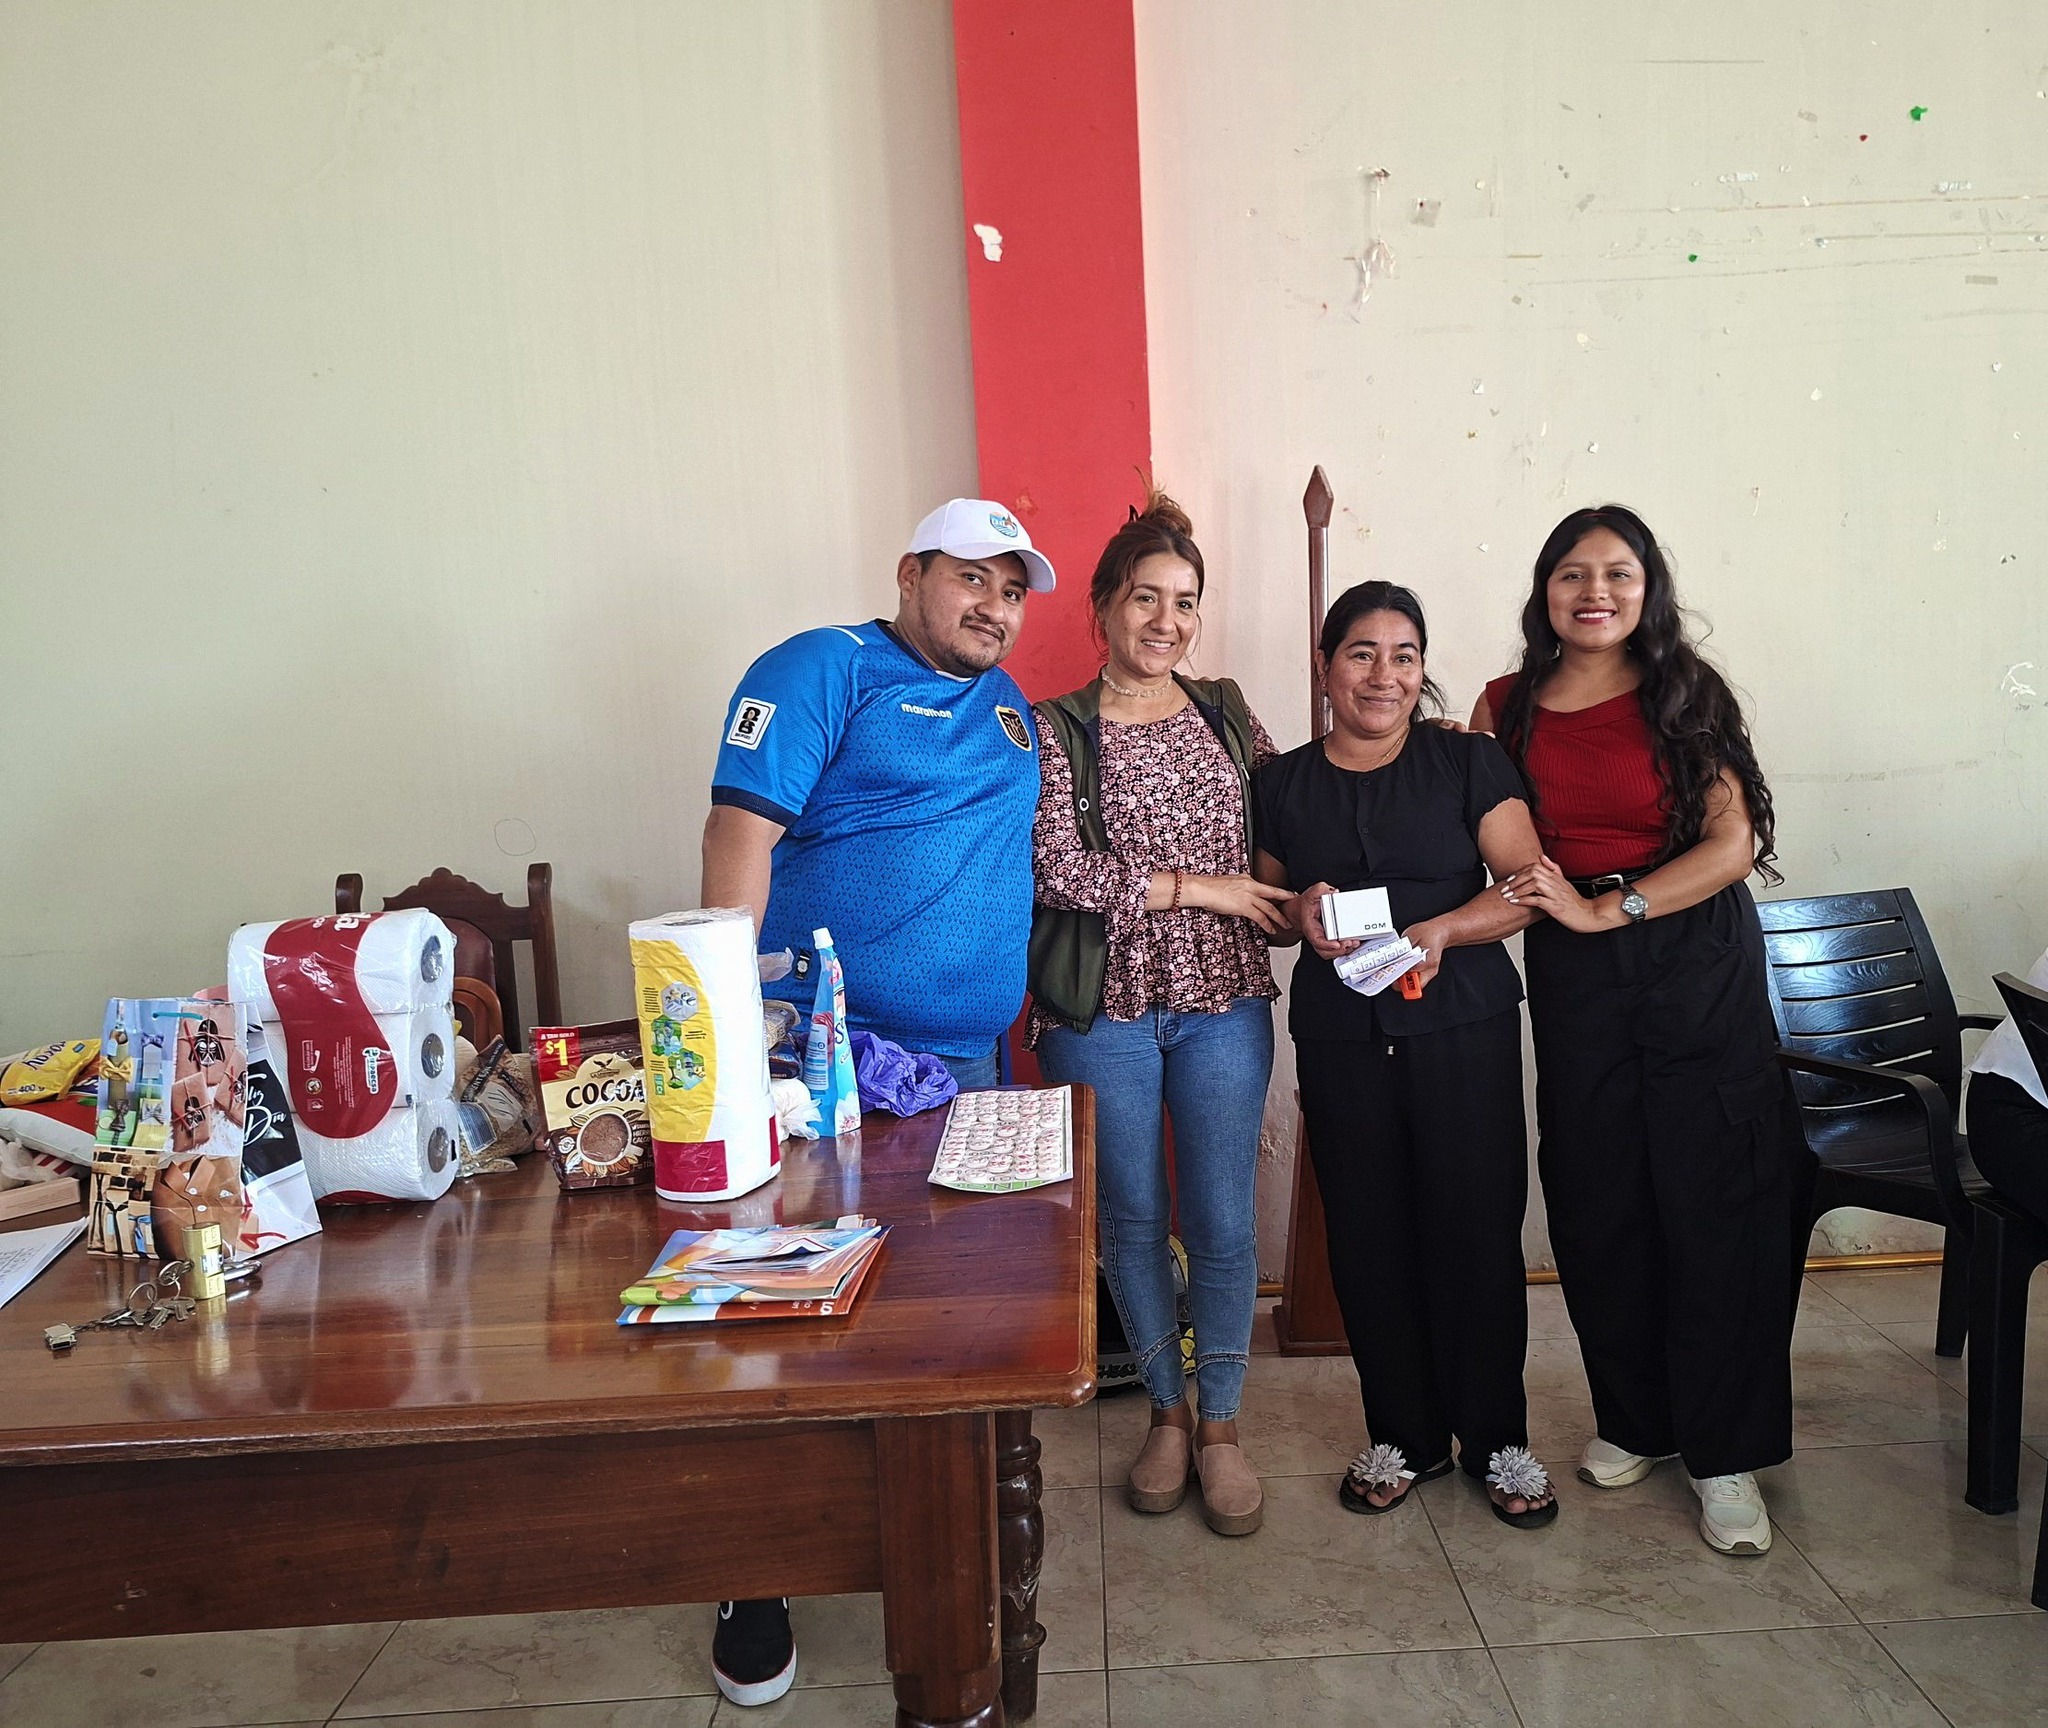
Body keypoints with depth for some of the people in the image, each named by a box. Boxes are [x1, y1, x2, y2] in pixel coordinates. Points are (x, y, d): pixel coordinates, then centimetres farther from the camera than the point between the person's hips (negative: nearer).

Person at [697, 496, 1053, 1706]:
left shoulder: (1013, 709, 17)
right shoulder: (824, 671, -5)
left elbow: (1031, 844, 27)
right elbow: (742, 832, -15)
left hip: (969, 1060, 7)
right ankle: (755, 1581, 20)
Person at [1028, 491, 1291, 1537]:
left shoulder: (1225, 711, 9)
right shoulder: (1056, 731, -4)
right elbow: (1054, 869, -14)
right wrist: (1193, 886, -14)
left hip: (1223, 1004, 3)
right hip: (1104, 1014, -2)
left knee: (1223, 1222, 6)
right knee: (1131, 1220, 11)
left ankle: (1220, 1427, 25)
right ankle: (1166, 1412, 31)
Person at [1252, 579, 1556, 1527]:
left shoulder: (1468, 762, 2)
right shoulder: (1283, 782, 9)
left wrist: (1441, 929, -19)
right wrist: (1301, 915, -7)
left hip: (1464, 1029, -1)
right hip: (1341, 1040, 2)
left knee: (1477, 1228, 0)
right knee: (1367, 1236, 6)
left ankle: (1495, 1438, 20)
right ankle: (1402, 1436, 24)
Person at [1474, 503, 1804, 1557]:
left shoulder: (1683, 697, -2)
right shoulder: (1505, 709, 5)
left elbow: (1732, 844, -9)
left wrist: (1604, 908, -16)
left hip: (1700, 966, -2)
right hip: (1571, 979, 2)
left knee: (1715, 1203, 0)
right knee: (1596, 1204, 8)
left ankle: (1725, 1455, 14)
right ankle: (1635, 1420, 27)